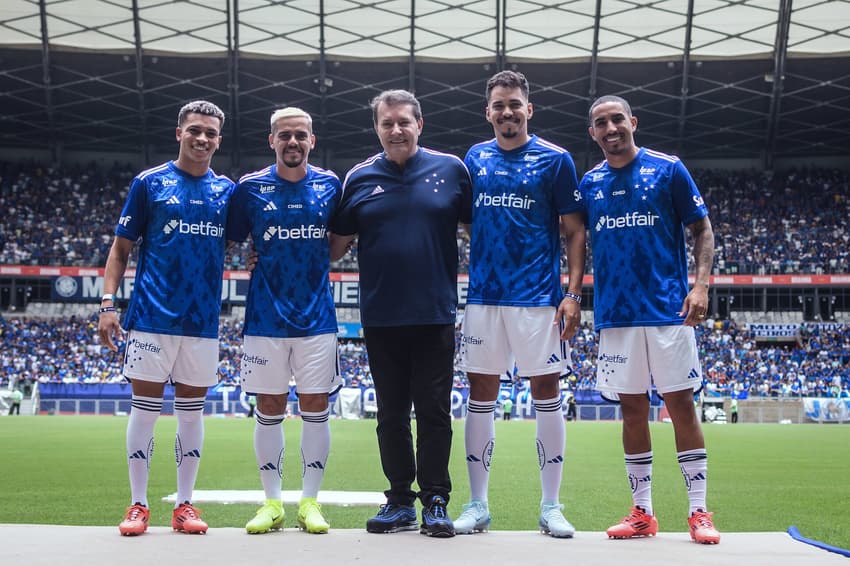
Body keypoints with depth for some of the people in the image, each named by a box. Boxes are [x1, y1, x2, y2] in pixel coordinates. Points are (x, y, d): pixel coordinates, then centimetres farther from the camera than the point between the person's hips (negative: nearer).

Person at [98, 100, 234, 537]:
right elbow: (121, 248, 2)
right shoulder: (149, 183, 2)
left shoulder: (227, 190, 10)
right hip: (152, 317, -3)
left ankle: (184, 505, 15)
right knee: (145, 409, 0)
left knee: (191, 411, 7)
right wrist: (108, 302, -7)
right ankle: (138, 505, 8)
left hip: (203, 320, 3)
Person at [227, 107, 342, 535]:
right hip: (266, 318, 0)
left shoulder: (329, 185, 3)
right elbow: (232, 242, 9)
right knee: (269, 410, 5)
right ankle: (272, 503, 14)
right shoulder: (250, 188, 0)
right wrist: (259, 264, -3)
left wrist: (316, 266, 4)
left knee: (315, 408, 2)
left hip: (316, 317, 1)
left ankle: (310, 501, 12)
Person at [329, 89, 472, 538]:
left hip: (435, 315, -2)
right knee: (391, 414, 9)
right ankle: (399, 501, 19)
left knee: (434, 412, 2)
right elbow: (336, 243, 10)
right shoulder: (359, 178, 4)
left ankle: (435, 502, 11)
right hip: (380, 317, 2)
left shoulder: (450, 169, 2)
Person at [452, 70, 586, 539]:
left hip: (539, 296, -3)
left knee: (546, 394, 1)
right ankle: (477, 504, 14)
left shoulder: (555, 160, 0)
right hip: (483, 294, 3)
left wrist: (573, 293, -9)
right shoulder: (475, 159, 10)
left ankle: (551, 505, 10)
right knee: (481, 396, 5)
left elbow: (574, 232, 0)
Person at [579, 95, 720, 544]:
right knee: (632, 409, 6)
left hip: (668, 309, -3)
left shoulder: (668, 169, 0)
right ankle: (642, 513, 14)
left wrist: (701, 284, -10)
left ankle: (699, 512, 5)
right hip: (616, 313, 3)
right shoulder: (590, 183, 9)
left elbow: (702, 229, 2)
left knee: (681, 405, -2)